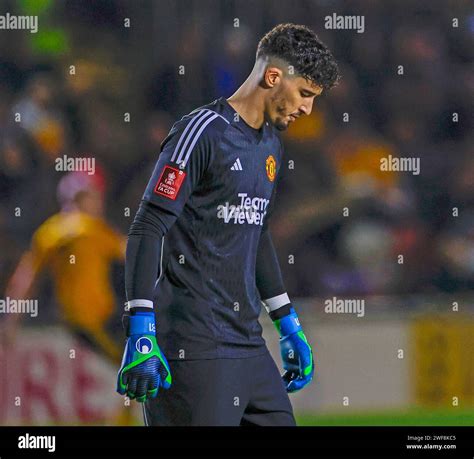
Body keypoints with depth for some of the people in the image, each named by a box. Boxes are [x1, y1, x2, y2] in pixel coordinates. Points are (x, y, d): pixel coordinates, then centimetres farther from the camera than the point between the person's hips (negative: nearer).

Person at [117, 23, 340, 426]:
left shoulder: (271, 144, 17)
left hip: (248, 342, 9)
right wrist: (140, 334, -22)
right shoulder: (203, 132, -10)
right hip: (195, 345, -9)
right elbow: (148, 229, -15)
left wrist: (289, 325, 31)